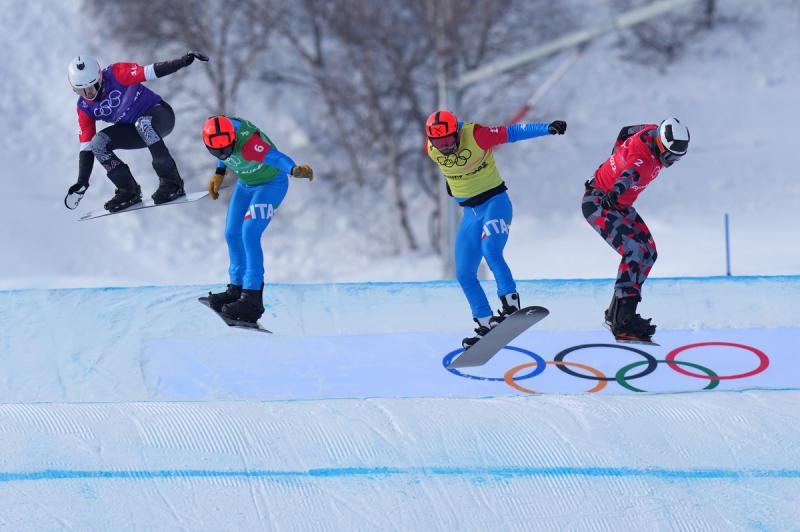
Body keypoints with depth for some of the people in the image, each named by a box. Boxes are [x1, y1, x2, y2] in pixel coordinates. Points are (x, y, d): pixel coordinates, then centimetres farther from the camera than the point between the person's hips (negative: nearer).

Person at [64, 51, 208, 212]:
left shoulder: (115, 74, -19)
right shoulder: (84, 108, -5)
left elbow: (151, 71, -24)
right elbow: (86, 147, -4)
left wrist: (182, 61, -38)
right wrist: (81, 183, -12)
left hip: (160, 115, -6)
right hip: (137, 131, 6)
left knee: (142, 124, -38)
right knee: (98, 142, -12)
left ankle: (171, 182, -34)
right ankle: (128, 190, -6)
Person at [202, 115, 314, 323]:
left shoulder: (248, 143, -39)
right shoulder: (215, 129, -17)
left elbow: (274, 156, -58)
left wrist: (294, 169, -76)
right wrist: (219, 173, 5)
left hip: (271, 183, -8)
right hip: (245, 183, 8)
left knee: (249, 233, -20)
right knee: (232, 234, 10)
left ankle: (253, 299, -17)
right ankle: (237, 288, 27)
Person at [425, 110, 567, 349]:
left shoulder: (475, 135, -21)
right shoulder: (431, 149, -7)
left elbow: (513, 132, -18)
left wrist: (548, 128, -26)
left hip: (495, 202, -6)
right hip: (470, 212, 6)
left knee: (490, 250, -32)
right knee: (464, 275, 4)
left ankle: (510, 303, -22)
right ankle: (485, 325, 14)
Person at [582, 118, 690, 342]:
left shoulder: (653, 132, -7)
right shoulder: (642, 159, -33)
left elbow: (626, 132, 11)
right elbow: (630, 174, -53)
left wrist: (614, 162, 24)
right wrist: (615, 192, -71)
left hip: (620, 204, 10)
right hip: (597, 203, -10)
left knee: (649, 253, 4)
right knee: (634, 250, -25)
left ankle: (616, 313, 9)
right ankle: (622, 322, -27)